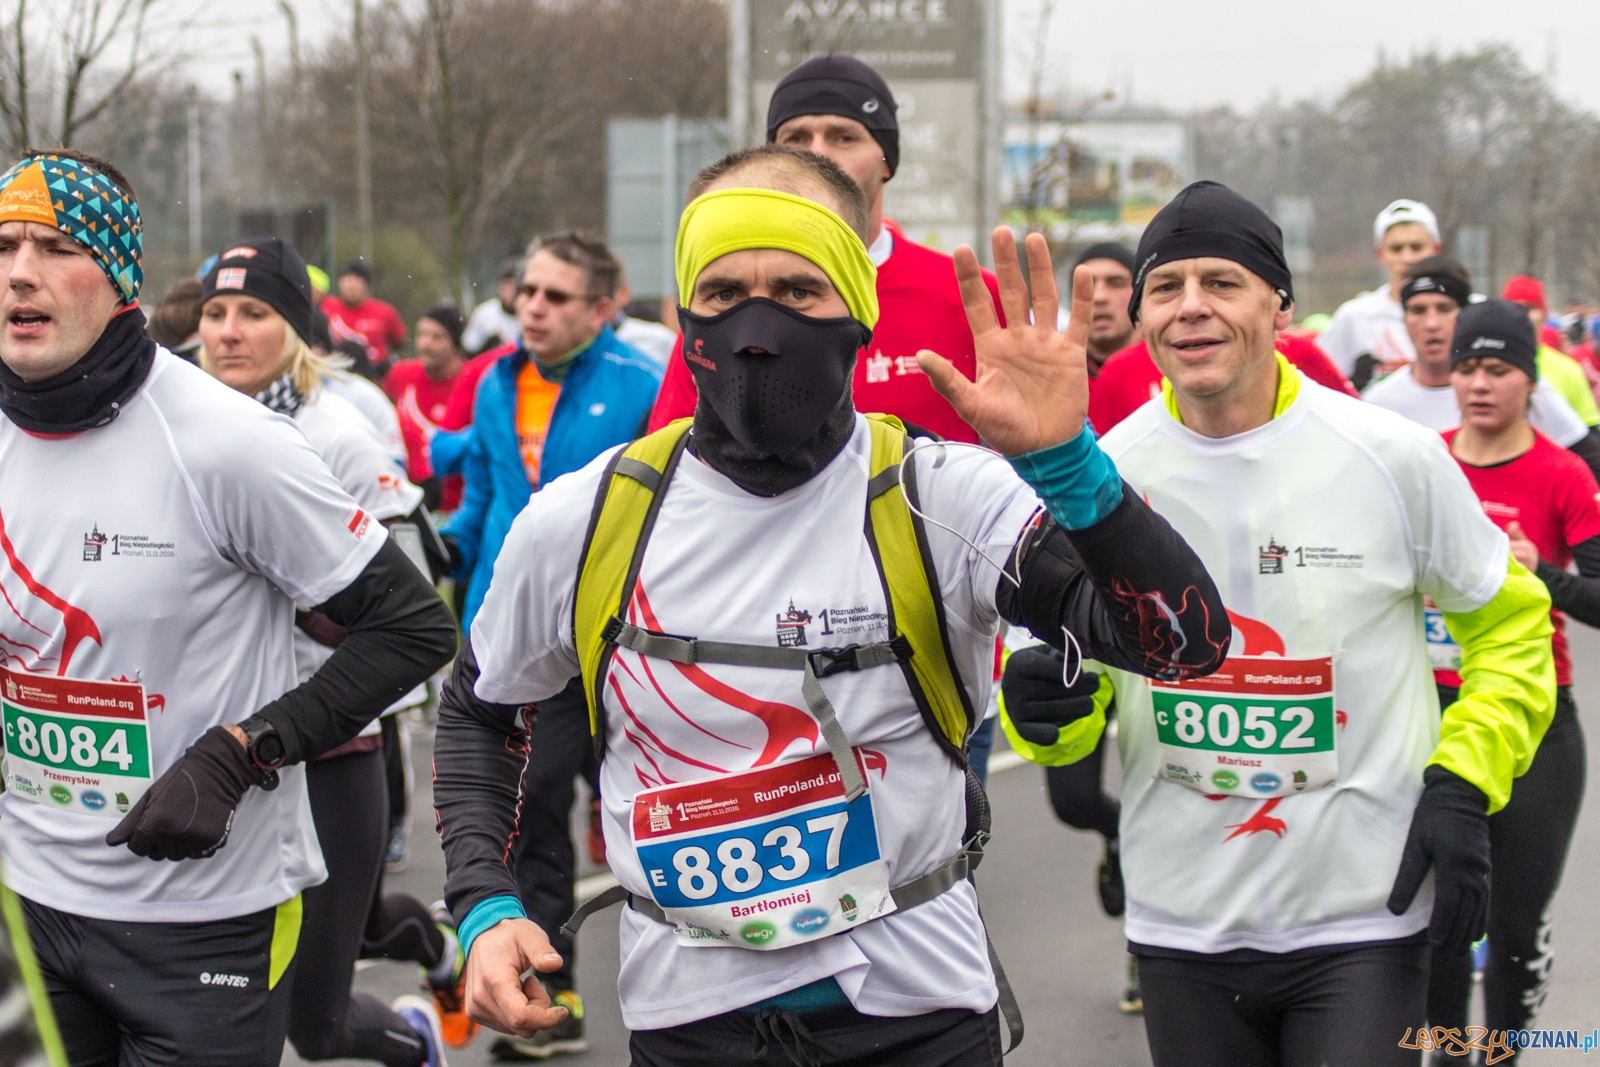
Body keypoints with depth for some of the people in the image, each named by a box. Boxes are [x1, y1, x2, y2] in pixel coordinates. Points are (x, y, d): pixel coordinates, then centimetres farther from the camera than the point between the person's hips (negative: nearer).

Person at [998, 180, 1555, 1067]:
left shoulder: (1392, 455, -6)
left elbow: (1510, 624, 7)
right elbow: (1072, 660, 8)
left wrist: (1462, 787, -5)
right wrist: (1045, 706, -15)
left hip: (1362, 920, -2)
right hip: (1180, 924, 2)